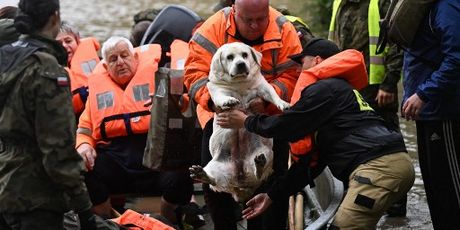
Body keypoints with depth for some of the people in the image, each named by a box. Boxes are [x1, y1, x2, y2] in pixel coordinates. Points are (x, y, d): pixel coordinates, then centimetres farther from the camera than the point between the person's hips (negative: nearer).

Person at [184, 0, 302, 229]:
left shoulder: (284, 31, -13)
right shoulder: (213, 29, -15)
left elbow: (290, 75, -16)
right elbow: (195, 73, -18)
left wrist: (267, 99, -34)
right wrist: (213, 98, -37)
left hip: (269, 114, 0)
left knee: (274, 180, -4)